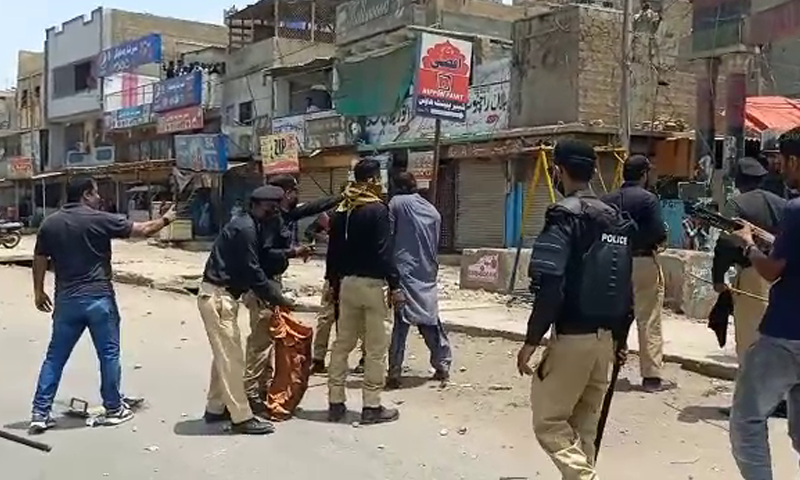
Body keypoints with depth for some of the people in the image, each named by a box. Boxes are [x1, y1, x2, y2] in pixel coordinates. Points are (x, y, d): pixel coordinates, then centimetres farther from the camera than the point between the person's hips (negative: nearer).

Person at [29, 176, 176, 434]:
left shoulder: (50, 224, 5)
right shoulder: (99, 219, -9)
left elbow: (39, 260, 9)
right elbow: (143, 230, -5)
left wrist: (39, 291, 21)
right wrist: (165, 219, 13)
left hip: (66, 300, 4)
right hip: (98, 298, -4)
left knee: (55, 357, 11)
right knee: (109, 354, 9)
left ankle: (40, 413, 11)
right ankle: (114, 408, 17)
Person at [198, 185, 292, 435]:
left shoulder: (248, 226, 13)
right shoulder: (245, 228, -18)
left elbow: (250, 268, 16)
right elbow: (251, 271, -19)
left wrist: (271, 294, 7)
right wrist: (277, 299, -10)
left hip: (221, 295, 10)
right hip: (217, 296, -10)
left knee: (224, 355, 16)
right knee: (231, 357, -6)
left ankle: (215, 408, 26)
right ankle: (242, 417, 0)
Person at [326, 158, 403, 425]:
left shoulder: (341, 210, 11)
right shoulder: (377, 209, -11)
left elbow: (333, 250, 14)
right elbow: (383, 251, -17)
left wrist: (334, 281, 22)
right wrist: (395, 285, -14)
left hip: (347, 282, 7)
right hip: (372, 283, -7)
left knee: (342, 343, 12)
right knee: (376, 347, 0)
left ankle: (335, 402, 16)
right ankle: (371, 406, 3)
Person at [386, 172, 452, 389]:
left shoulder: (397, 203, -2)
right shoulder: (433, 211, 14)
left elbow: (388, 236, -4)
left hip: (404, 272, -5)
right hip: (427, 274, 5)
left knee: (399, 323, -5)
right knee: (430, 321, 15)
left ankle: (394, 373, -6)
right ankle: (443, 366, 19)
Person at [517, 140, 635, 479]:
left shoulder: (566, 215, -12)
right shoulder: (617, 219, 11)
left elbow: (550, 285, -20)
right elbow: (626, 286, 14)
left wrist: (532, 339, -16)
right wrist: (620, 338, 21)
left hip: (573, 336, -8)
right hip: (606, 337, 8)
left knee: (548, 420, 1)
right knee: (583, 425, 17)